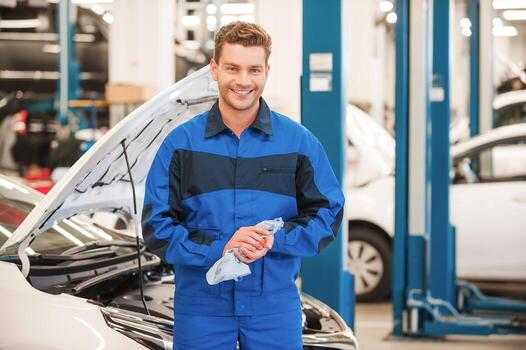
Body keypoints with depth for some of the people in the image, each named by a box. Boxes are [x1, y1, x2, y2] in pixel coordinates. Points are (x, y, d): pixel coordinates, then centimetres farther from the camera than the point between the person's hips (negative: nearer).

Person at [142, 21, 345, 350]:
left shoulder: (299, 142, 4)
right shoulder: (180, 143, 2)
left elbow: (328, 213, 3)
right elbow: (157, 224, -1)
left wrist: (276, 240, -14)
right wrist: (217, 249, -16)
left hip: (275, 304, 0)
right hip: (201, 304, 0)